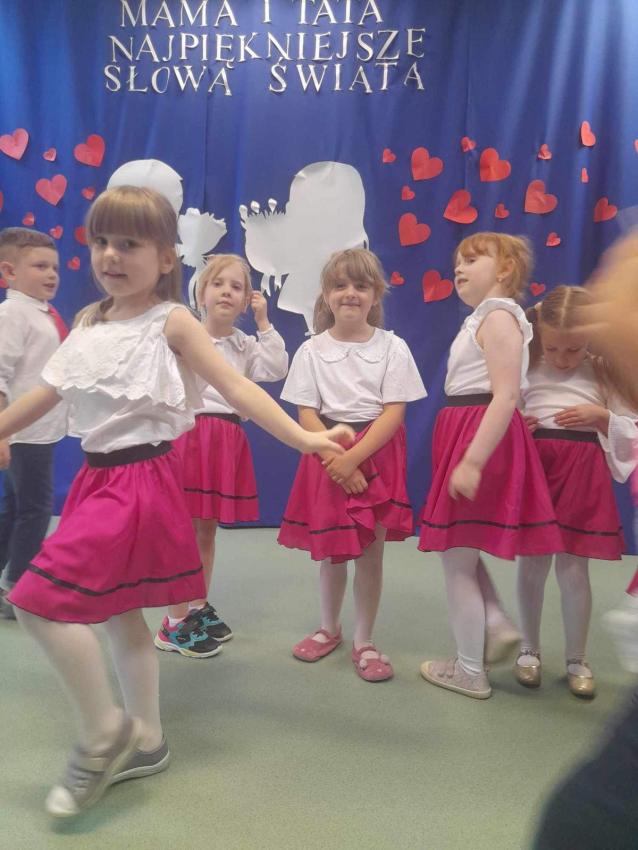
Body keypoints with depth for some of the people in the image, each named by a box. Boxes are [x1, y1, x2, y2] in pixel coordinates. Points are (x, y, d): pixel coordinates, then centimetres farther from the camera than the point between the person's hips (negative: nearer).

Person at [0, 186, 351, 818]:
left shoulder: (172, 321, -8)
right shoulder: (89, 321, 11)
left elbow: (236, 389, -12)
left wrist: (303, 438, -19)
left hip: (139, 478, -7)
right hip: (98, 476, 7)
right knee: (117, 612, 14)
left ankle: (103, 732, 8)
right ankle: (145, 742, 32)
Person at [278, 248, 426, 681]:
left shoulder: (392, 347, -2)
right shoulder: (312, 351, 1)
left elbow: (394, 413, -9)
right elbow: (306, 414, -4)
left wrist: (354, 458, -18)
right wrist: (335, 459, -16)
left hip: (377, 454, -1)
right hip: (327, 455, 1)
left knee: (370, 552, 4)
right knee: (330, 550, 12)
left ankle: (364, 641, 22)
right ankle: (329, 628, 35)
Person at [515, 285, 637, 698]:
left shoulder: (603, 374, 2)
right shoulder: (527, 370, 1)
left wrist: (601, 415, -12)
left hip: (581, 472, -1)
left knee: (573, 568, 4)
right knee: (532, 563, 9)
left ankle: (577, 660, 22)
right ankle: (530, 650, 27)